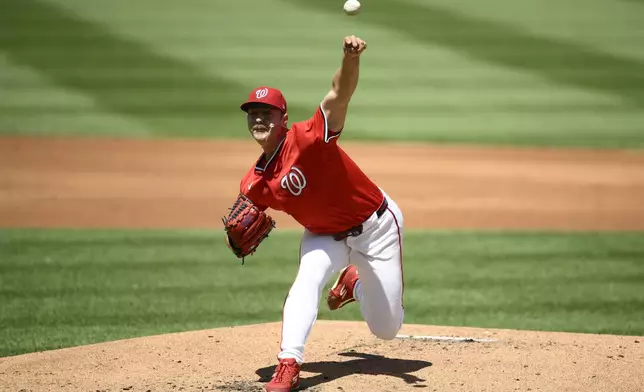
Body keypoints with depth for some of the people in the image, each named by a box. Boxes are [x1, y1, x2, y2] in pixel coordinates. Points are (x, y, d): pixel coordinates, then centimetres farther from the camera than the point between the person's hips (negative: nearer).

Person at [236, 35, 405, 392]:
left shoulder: (307, 138, -29)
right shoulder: (254, 184, -11)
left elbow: (339, 94, -45)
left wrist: (350, 60, -66)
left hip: (376, 225, -3)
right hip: (325, 235, 4)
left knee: (387, 329, 3)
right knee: (308, 279, -29)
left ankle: (354, 282, 35)